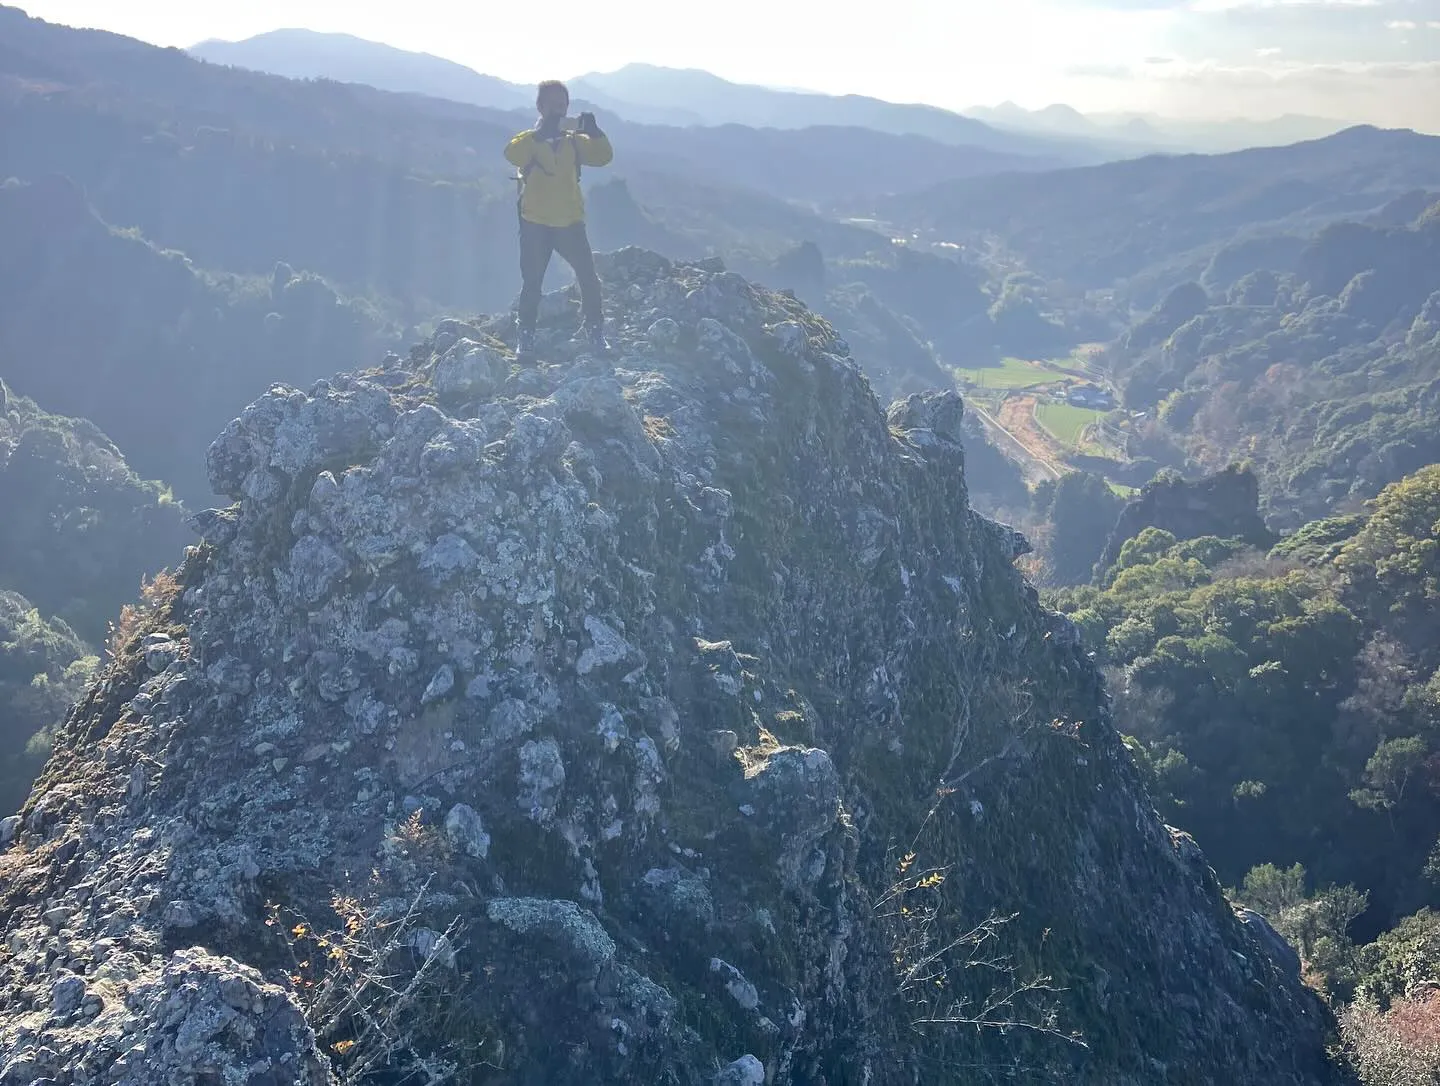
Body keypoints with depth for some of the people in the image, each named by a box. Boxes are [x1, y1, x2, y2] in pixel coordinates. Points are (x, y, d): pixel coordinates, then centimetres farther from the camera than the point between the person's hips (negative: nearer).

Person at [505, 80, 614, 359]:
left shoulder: (574, 140, 7)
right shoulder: (530, 140, 0)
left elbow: (603, 156, -7)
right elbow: (512, 155, -22)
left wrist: (594, 132, -24)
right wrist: (540, 133, -33)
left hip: (570, 222, 2)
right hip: (535, 223, -2)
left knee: (589, 278, -2)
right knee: (532, 283, 3)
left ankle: (595, 332, 12)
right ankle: (526, 336, 15)